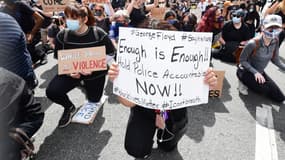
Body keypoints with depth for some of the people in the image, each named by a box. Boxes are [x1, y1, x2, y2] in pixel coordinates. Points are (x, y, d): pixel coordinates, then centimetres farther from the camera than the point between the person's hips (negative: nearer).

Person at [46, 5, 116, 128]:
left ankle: (85, 85, 50)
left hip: (95, 73, -1)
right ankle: (69, 107, 14)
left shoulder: (98, 34, -22)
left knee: (94, 101, 16)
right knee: (51, 91, -19)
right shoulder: (62, 35, -13)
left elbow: (111, 53, -12)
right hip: (71, 71, 2)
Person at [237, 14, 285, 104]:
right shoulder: (253, 43, -27)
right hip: (246, 72, -6)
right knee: (264, 89, -25)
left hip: (260, 72, 6)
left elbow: (275, 60, 2)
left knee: (276, 93, 2)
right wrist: (255, 72, -30)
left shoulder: (275, 42, -8)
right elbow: (242, 60, -20)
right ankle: (244, 82, 2)